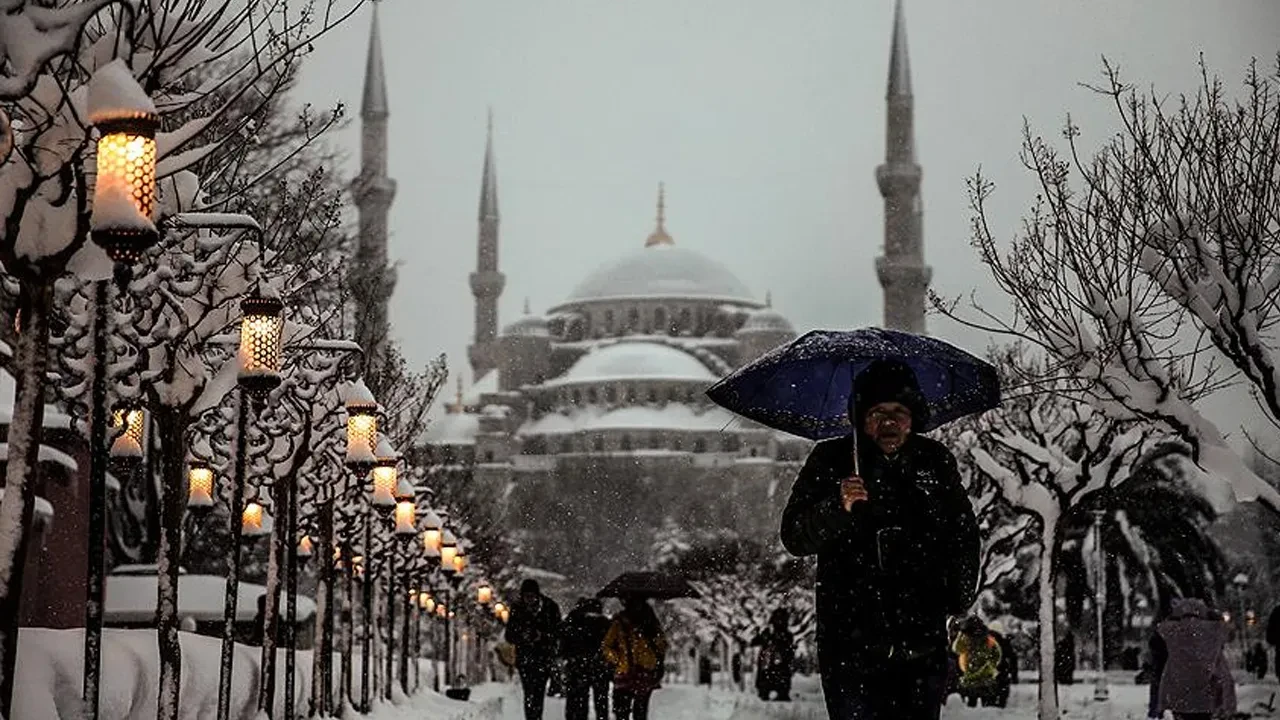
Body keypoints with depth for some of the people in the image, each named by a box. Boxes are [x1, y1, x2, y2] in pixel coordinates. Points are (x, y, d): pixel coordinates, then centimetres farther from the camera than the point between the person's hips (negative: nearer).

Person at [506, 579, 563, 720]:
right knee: (529, 693, -5)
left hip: (544, 657, -1)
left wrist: (542, 636, -17)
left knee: (538, 692, -10)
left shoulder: (550, 607, -2)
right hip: (524, 657, 1)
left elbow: (558, 633, 1)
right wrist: (522, 636, -14)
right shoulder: (517, 609, 3)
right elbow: (509, 635, 6)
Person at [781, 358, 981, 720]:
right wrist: (837, 507, -23)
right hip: (849, 640, -2)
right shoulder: (830, 461, 0)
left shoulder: (937, 463, 6)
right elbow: (794, 538, -6)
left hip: (922, 645, 2)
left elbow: (964, 536, 16)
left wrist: (960, 601, 6)